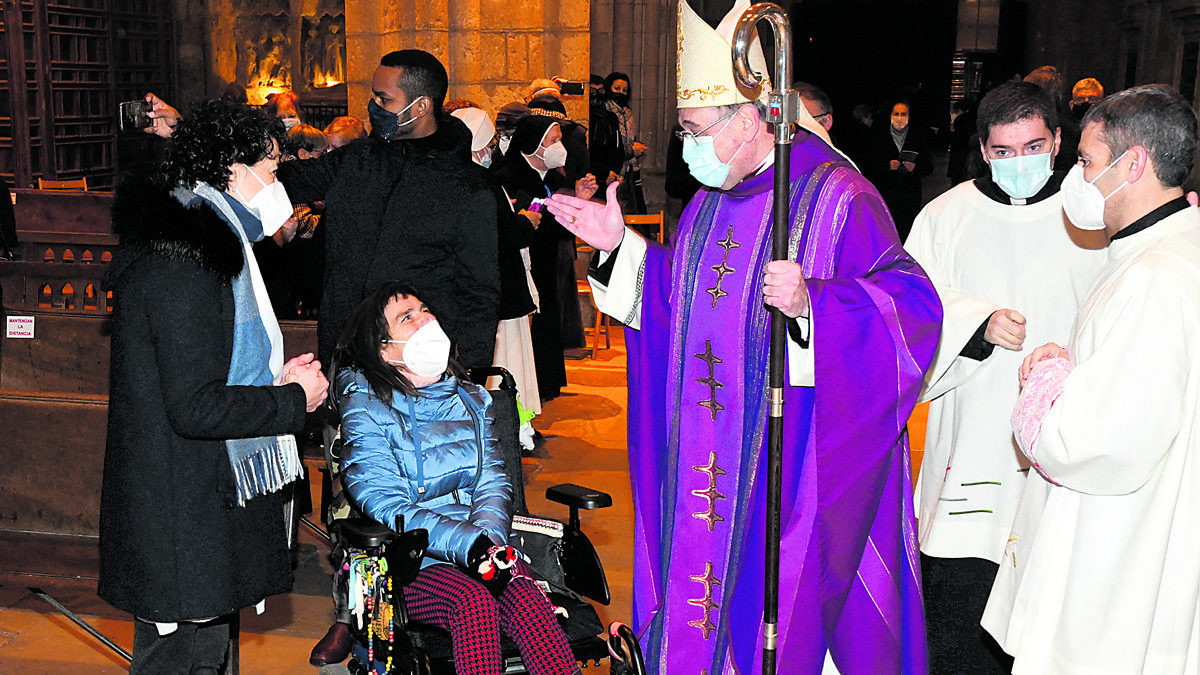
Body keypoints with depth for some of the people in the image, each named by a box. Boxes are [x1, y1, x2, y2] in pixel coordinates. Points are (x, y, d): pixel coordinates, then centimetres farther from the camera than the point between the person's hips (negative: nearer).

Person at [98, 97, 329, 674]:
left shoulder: (202, 244, 13)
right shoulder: (183, 263, -21)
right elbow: (195, 407, -24)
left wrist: (271, 378, 8)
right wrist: (294, 399, -13)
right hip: (180, 513, -10)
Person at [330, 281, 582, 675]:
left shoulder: (471, 398, 15)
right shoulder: (365, 405, 0)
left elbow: (493, 481, 9)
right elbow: (384, 503, -11)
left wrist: (488, 538, -15)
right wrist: (469, 544, -22)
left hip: (479, 545, 4)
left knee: (525, 597, -28)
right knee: (473, 601, -33)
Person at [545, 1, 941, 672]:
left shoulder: (839, 200, -14)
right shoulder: (710, 203, 10)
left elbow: (913, 307, -21)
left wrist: (810, 301, -35)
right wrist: (620, 245, 11)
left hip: (791, 460, -7)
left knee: (784, 602, 3)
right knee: (704, 577, 15)